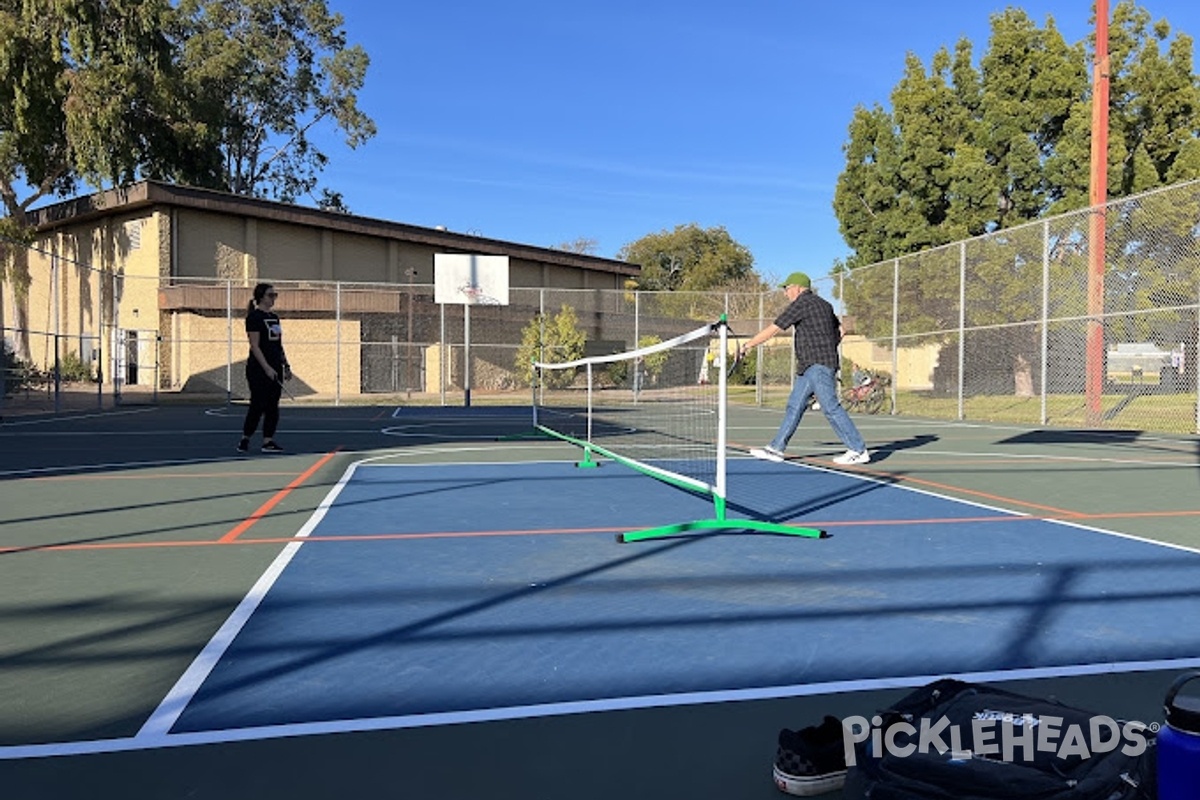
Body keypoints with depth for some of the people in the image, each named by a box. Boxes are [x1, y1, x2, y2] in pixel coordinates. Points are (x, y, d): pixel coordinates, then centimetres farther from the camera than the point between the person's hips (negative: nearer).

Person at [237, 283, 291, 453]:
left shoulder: (274, 317, 15)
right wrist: (266, 367, -20)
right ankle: (244, 439, 9)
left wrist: (286, 365, 14)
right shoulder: (254, 317, -9)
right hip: (258, 369, -8)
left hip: (275, 369, 8)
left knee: (273, 406, 5)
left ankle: (268, 441, 8)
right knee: (258, 405, -5)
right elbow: (255, 346, -15)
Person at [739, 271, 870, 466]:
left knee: (831, 408, -8)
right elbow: (839, 330, 25)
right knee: (794, 406, 8)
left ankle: (858, 451, -3)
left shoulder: (801, 304, -9)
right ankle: (776, 449, 10)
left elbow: (772, 330, -9)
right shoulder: (823, 305, 18)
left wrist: (747, 345, -1)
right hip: (809, 368, 10)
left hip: (819, 366, -10)